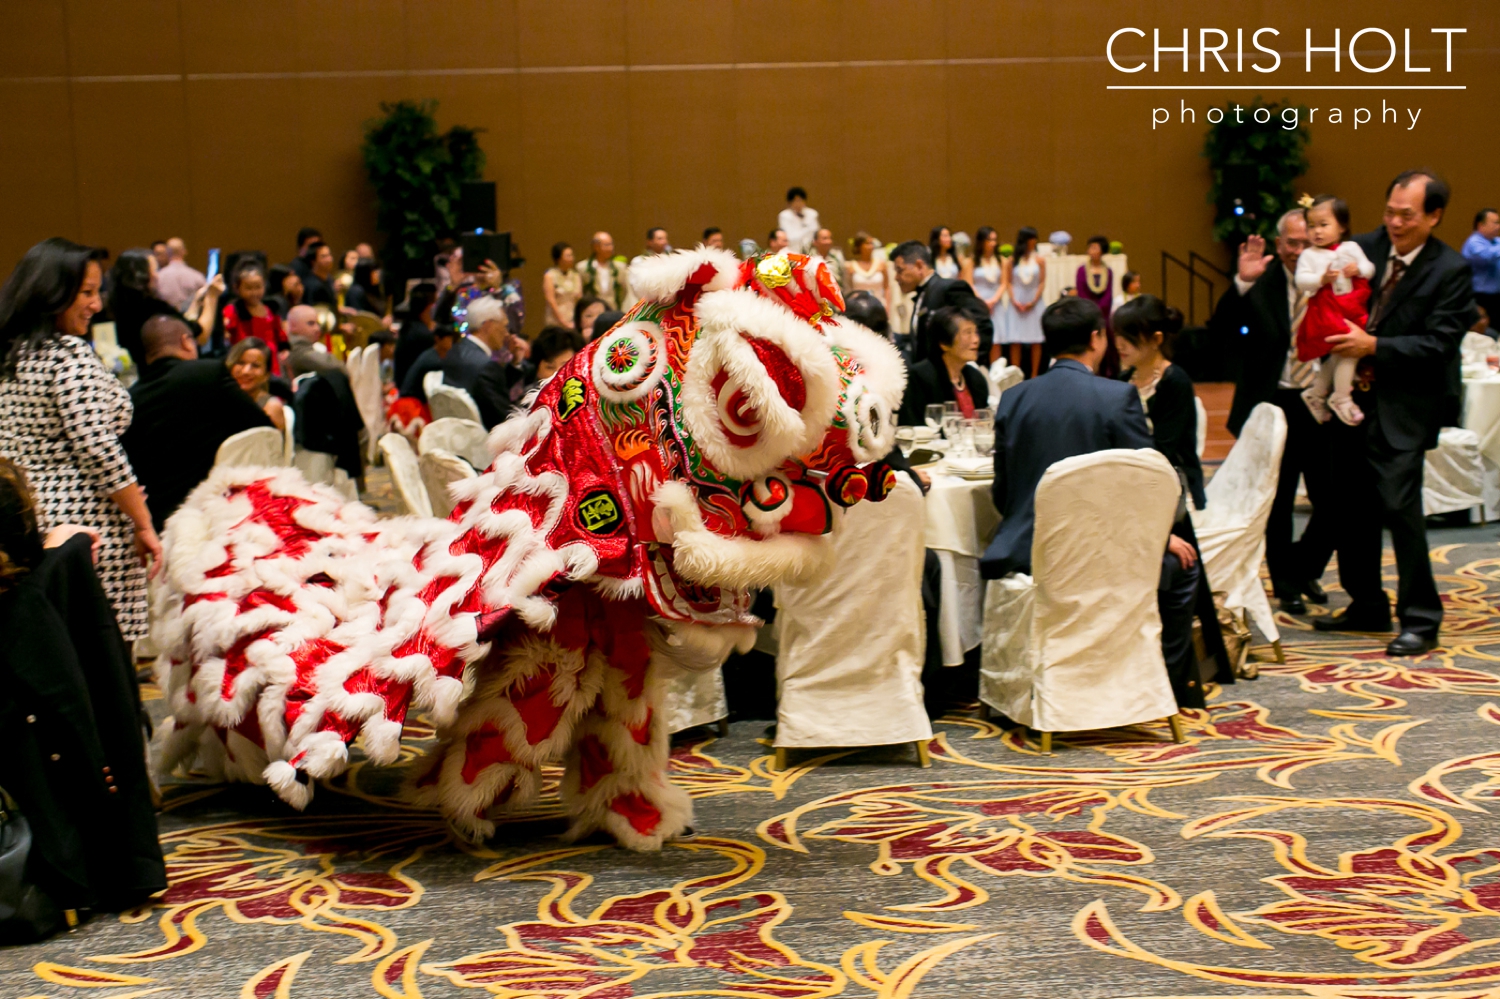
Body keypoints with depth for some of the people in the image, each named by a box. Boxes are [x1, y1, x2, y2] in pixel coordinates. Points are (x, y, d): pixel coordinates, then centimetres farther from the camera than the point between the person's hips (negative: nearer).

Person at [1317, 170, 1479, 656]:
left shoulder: (1451, 271, -8)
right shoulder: (1366, 248, 6)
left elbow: (1438, 343, -14)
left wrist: (1373, 346, -20)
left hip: (1402, 407, -6)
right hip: (1353, 397, 6)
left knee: (1400, 504, -11)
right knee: (1354, 506, 12)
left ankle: (1420, 620, 1)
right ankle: (1367, 606, 27)